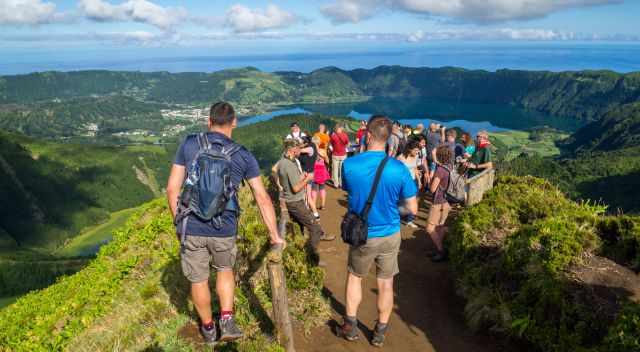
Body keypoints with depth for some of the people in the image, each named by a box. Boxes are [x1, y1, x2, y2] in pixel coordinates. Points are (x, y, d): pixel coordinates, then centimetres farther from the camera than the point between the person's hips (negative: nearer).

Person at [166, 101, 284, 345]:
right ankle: (227, 321, 18)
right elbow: (263, 198, -3)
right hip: (224, 230, 0)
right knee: (225, 270, 28)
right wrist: (274, 235, 4)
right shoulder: (243, 155, -3)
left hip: (192, 227, 0)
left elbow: (172, 189, -2)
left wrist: (179, 221, 12)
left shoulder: (189, 145, -3)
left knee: (198, 279, 19)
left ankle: (208, 328, 38)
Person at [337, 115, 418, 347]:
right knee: (385, 284, 16)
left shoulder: (349, 165, -16)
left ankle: (350, 326, 31)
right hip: (390, 234, 0)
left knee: (354, 276, 23)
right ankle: (380, 333, 32)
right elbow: (412, 209, -10)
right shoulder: (399, 169, -18)